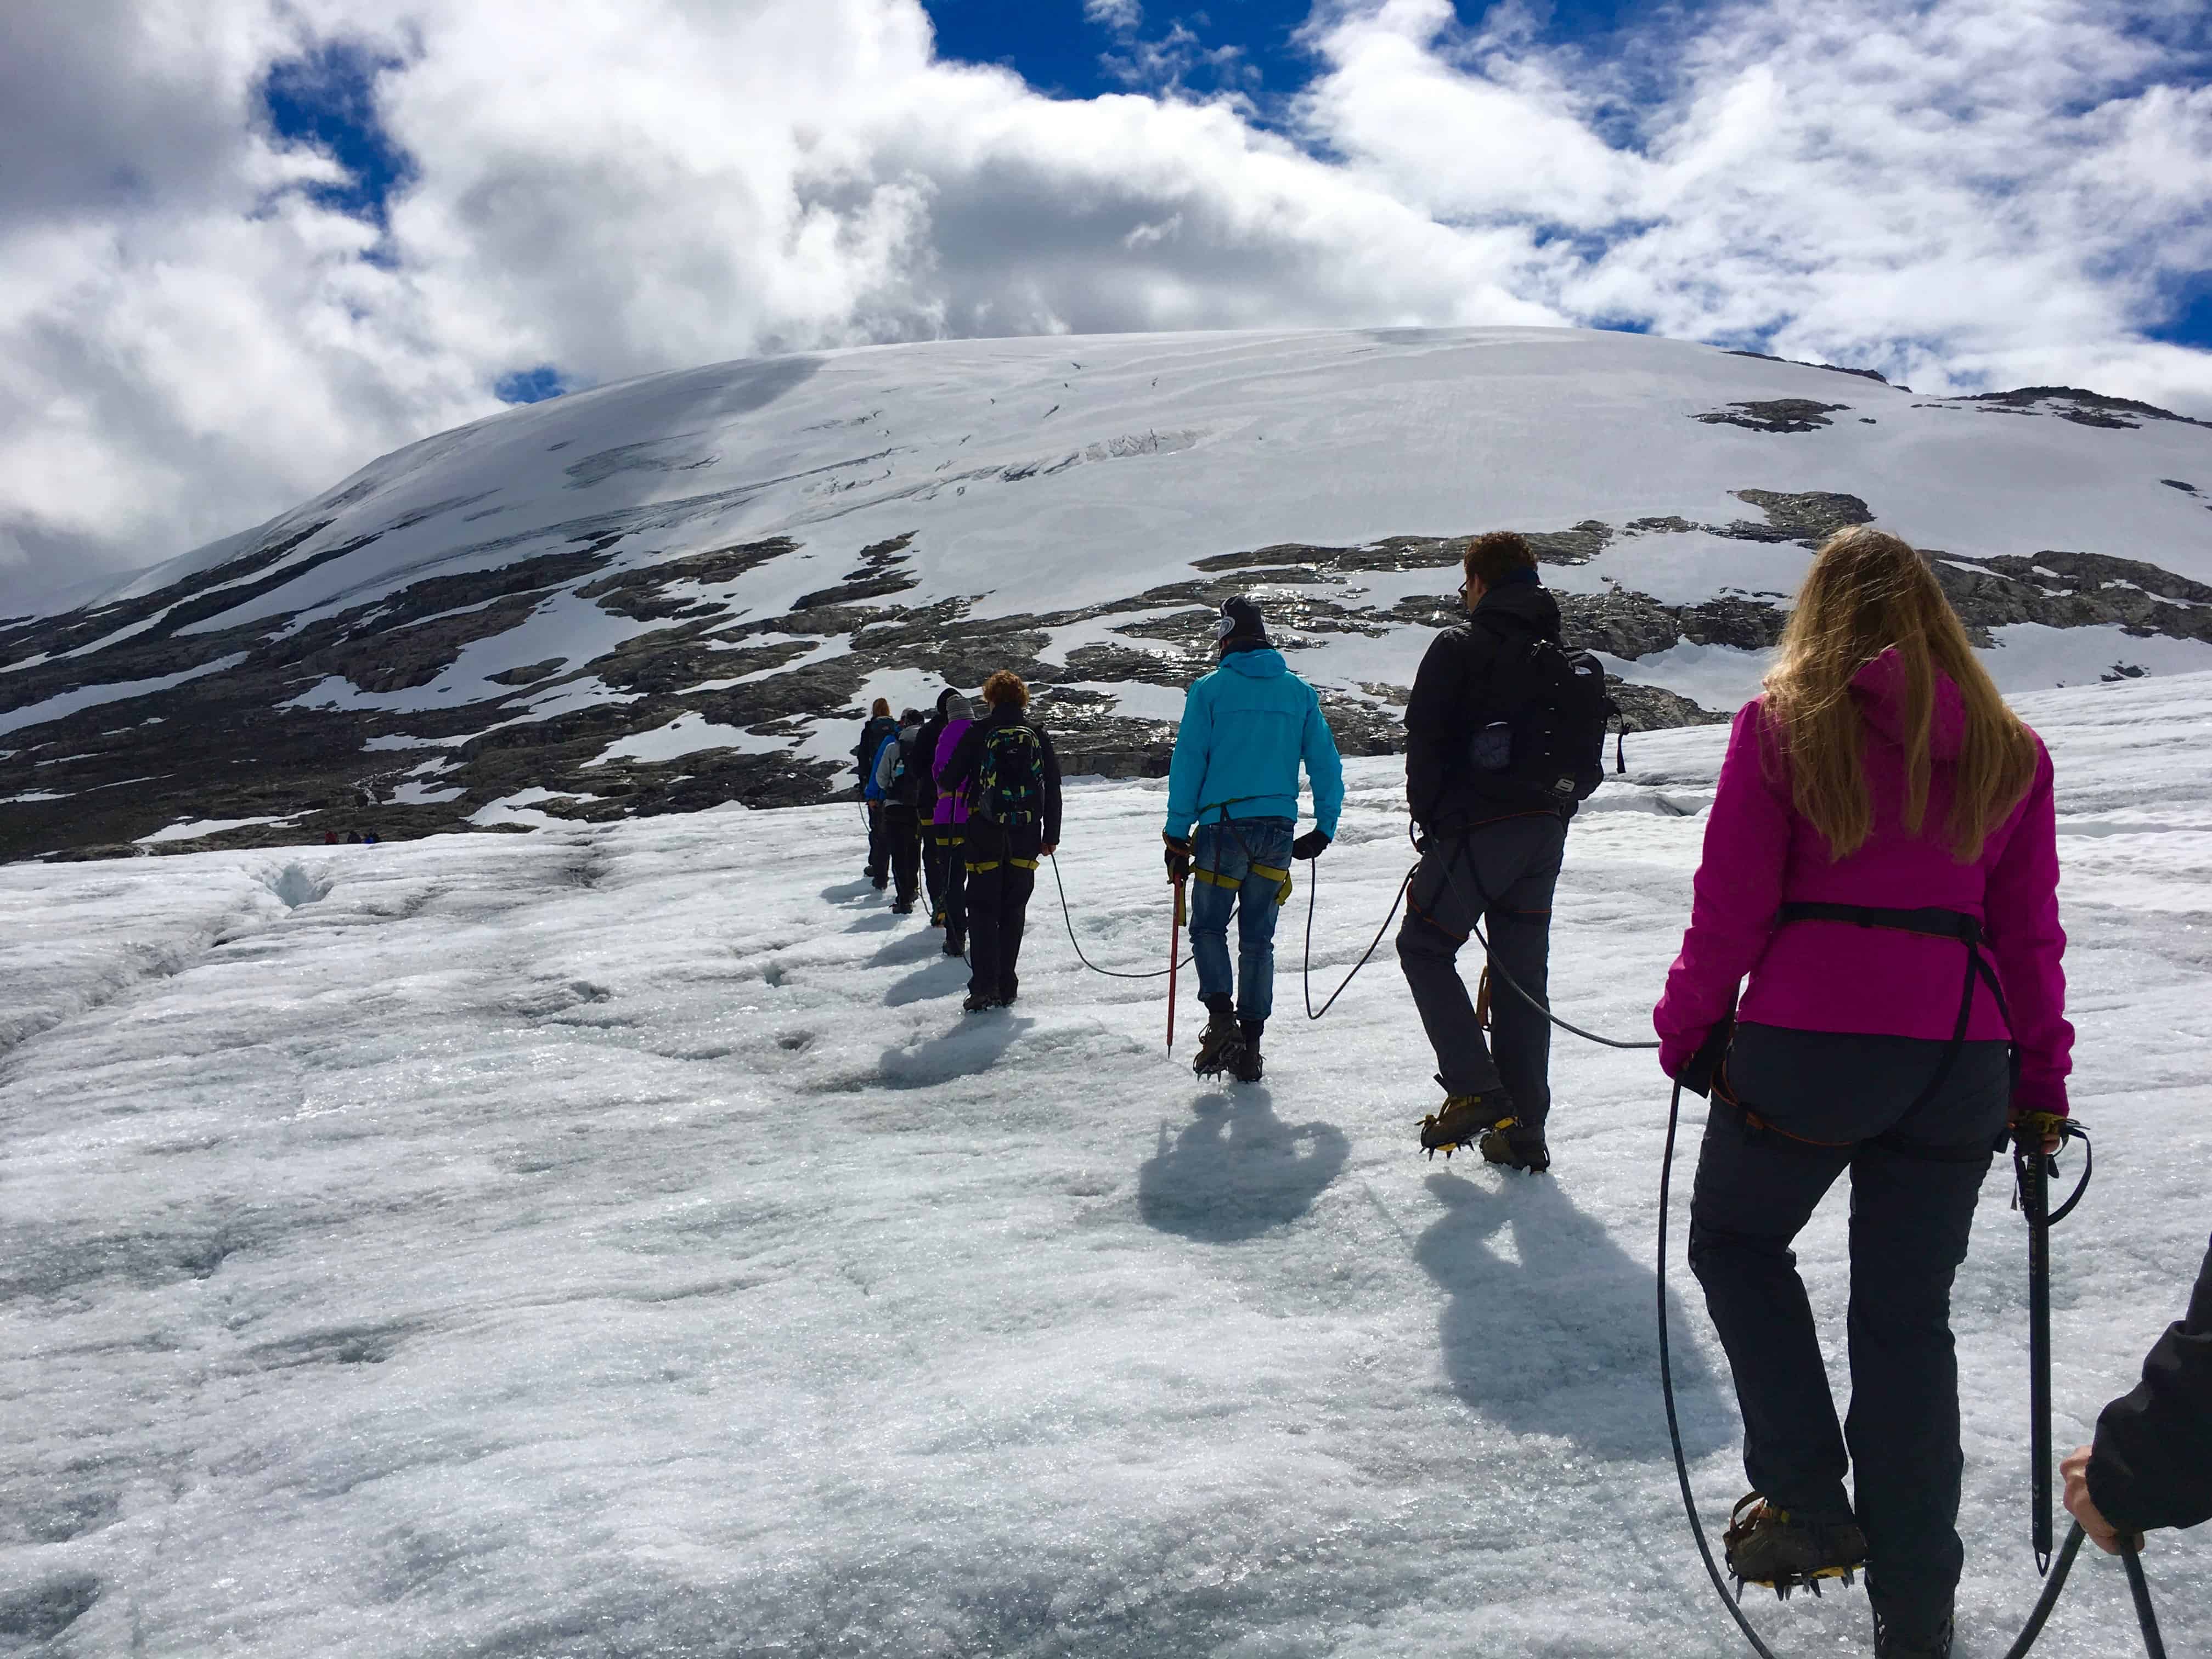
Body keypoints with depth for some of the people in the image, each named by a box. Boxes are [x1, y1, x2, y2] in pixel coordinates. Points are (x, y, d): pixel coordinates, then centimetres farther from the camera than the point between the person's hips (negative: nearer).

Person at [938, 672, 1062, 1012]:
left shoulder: (978, 732, -4)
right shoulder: (1037, 733, 4)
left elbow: (948, 780, -1)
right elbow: (1053, 787, 5)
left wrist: (945, 783, 24)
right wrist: (1051, 836, 11)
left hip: (985, 834, -2)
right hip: (1026, 836, 3)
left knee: (983, 909, 3)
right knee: (1014, 910, 11)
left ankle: (985, 987, -7)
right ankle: (1007, 987, 11)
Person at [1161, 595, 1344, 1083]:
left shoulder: (1209, 690, -2)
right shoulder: (1299, 692, 8)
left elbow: (1187, 766, -4)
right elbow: (1328, 765, 8)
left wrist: (1177, 838, 0)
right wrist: (1324, 830, 15)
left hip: (1224, 828, -3)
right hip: (1279, 832, 3)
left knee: (1208, 927, 10)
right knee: (1258, 937, 9)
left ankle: (1221, 1021, -9)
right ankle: (1250, 1045, 9)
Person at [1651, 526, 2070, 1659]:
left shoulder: (1782, 722, -2)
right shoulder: (2008, 748, 9)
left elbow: (1731, 904, -5)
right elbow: (2028, 928, 10)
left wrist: (1689, 1034, 7)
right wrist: (2041, 1079, 18)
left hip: (1805, 1047, -4)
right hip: (1960, 1057, 4)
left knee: (1734, 1238, 21)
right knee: (1907, 1313, 13)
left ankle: (1808, 1499, 12)